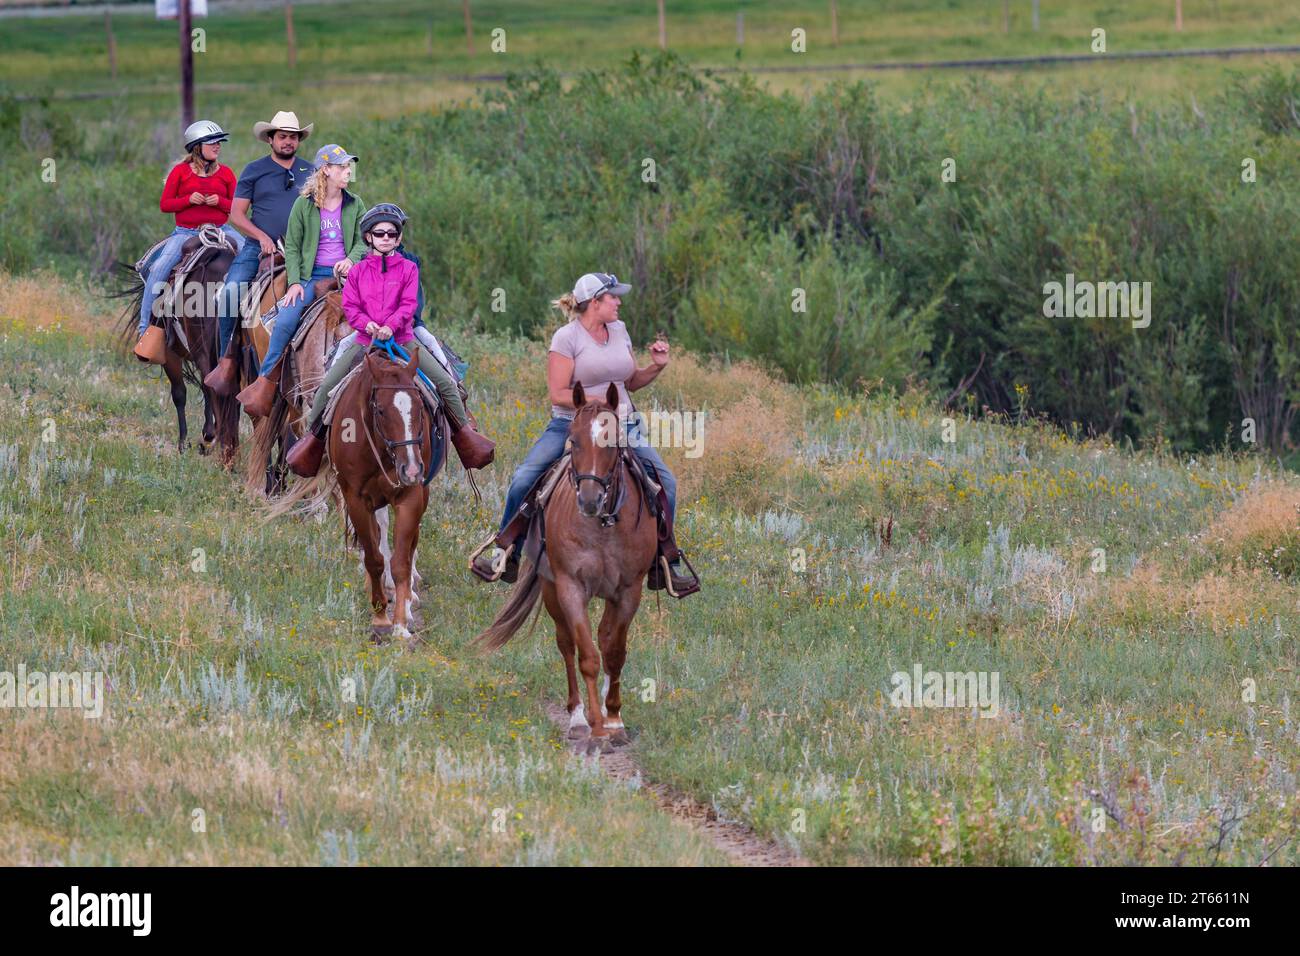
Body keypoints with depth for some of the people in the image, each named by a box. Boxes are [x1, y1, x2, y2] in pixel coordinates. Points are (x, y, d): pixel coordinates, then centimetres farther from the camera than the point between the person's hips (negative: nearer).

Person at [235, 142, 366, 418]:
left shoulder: (354, 205, 10)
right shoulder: (304, 205, 3)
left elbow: (362, 241, 14)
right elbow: (292, 246, 4)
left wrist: (351, 259, -8)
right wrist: (294, 282, -7)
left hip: (344, 273, 2)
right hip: (312, 275, -2)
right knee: (285, 321, -20)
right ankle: (266, 382, -9)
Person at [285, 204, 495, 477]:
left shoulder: (408, 269, 4)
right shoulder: (358, 271, 8)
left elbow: (409, 304, -6)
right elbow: (350, 306, 2)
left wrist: (391, 325, -23)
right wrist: (366, 323, -18)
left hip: (402, 339, -1)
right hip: (365, 340, 1)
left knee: (445, 382, -11)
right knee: (327, 385, -10)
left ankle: (464, 432, 4)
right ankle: (313, 435, 6)